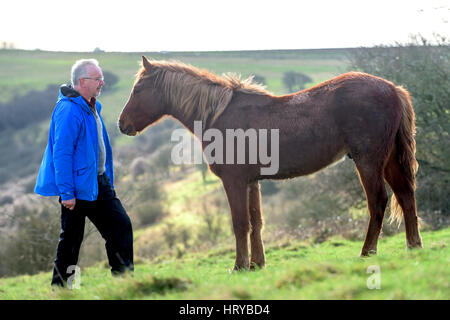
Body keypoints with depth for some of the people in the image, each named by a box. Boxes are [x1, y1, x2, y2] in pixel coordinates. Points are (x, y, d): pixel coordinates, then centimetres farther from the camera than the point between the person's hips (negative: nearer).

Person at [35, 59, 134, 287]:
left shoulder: (91, 107, 12)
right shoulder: (69, 111, -19)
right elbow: (61, 154, -22)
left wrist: (108, 181, 21)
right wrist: (66, 192, -25)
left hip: (98, 183, 9)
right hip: (77, 186, -9)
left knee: (121, 226, 5)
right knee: (71, 238, 0)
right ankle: (60, 286, 11)